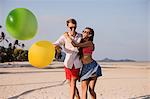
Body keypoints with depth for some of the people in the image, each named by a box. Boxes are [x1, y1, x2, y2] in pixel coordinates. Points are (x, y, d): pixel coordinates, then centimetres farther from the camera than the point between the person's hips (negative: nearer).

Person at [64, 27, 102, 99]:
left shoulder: (89, 43, -12)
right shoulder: (82, 42, 12)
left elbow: (75, 45, -21)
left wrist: (67, 36, -8)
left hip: (92, 67, -7)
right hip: (85, 68, 7)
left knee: (91, 89, -7)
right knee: (84, 88, -3)